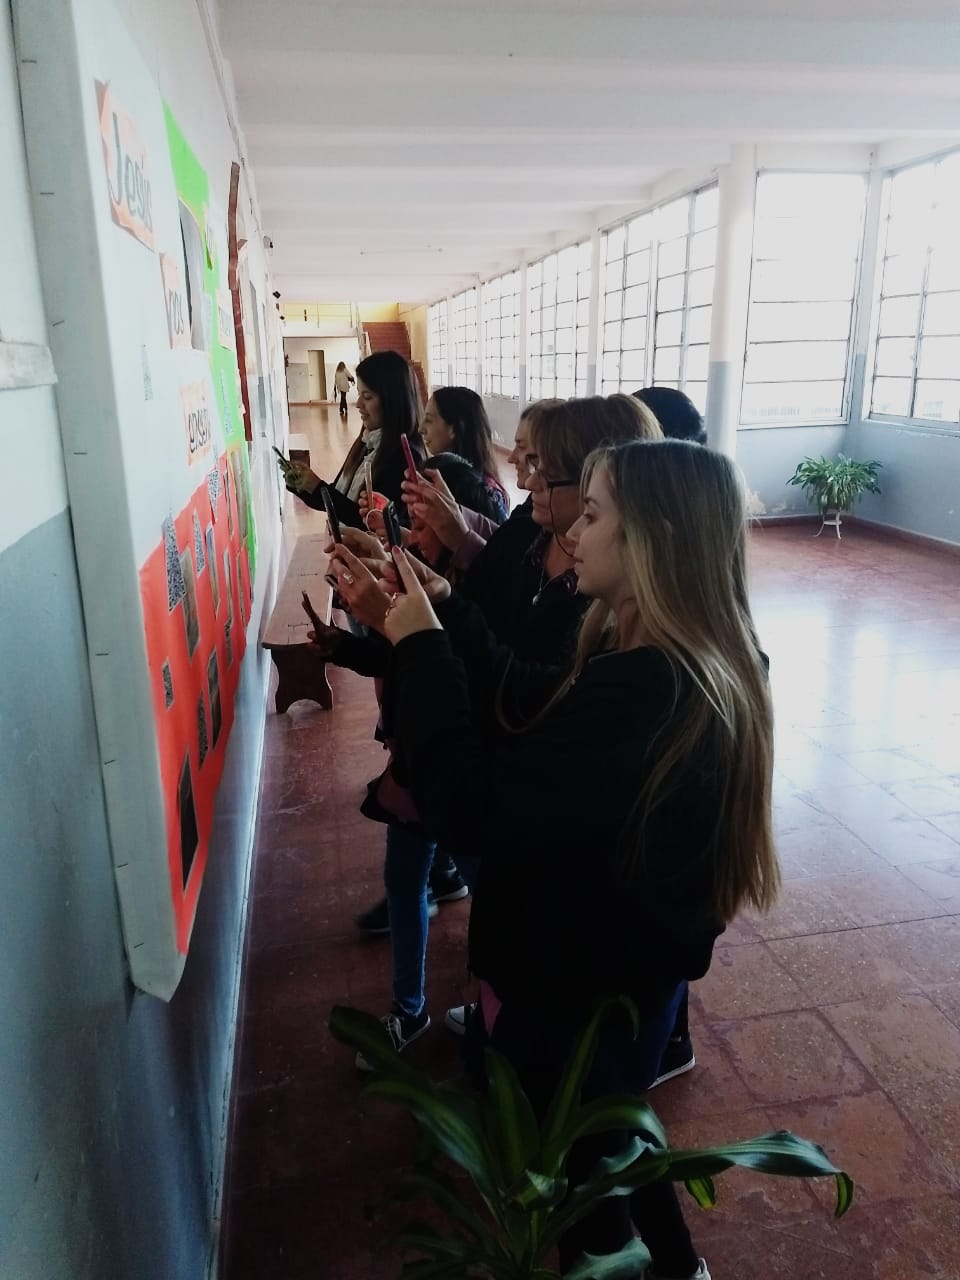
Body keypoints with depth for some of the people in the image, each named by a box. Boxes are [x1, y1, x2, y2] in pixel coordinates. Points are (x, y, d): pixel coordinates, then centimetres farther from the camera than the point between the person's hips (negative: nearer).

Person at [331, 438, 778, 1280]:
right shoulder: (698, 660, -4)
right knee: (603, 1138, 32)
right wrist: (441, 609, -3)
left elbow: (469, 807, -32)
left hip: (580, 986, -9)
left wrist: (419, 646, -24)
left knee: (573, 1167, 19)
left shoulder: (639, 692, -35)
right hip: (631, 959, 9)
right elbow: (530, 705, 3)